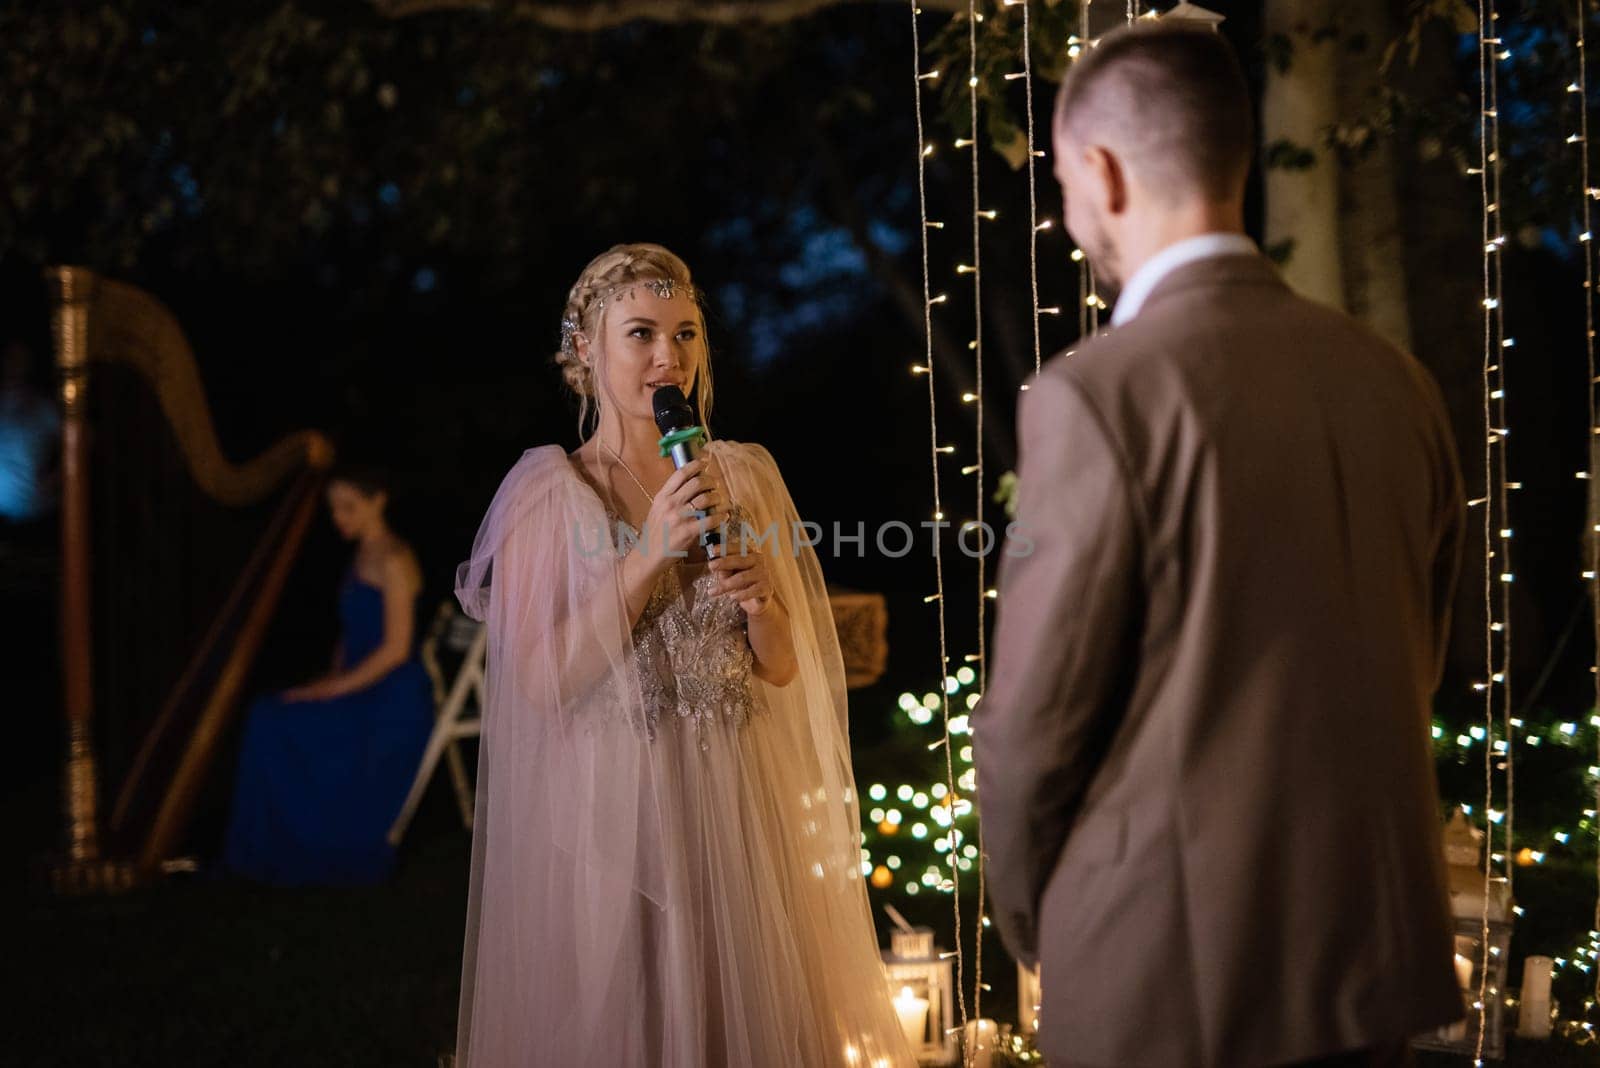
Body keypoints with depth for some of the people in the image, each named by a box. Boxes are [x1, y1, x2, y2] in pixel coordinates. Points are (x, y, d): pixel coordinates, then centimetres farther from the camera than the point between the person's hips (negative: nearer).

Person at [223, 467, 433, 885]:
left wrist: (334, 688, -17)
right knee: (267, 721, -8)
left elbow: (396, 648, -18)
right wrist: (331, 678, 2)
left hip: (394, 701, -9)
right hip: (361, 691, 9)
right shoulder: (362, 557, 15)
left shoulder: (393, 560, -12)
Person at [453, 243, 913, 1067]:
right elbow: (540, 682, -13)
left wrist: (759, 603, -13)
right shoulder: (548, 489, -5)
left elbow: (785, 667, 8)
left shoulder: (746, 475, 6)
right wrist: (649, 555, -18)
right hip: (608, 813, -3)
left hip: (737, 810, 4)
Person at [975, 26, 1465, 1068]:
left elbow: (1036, 715, -12)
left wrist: (1029, 912, 5)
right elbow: (1416, 663, 11)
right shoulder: (1397, 382, 3)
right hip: (1378, 948, 6)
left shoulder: (1097, 394, -16)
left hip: (1173, 967, -5)